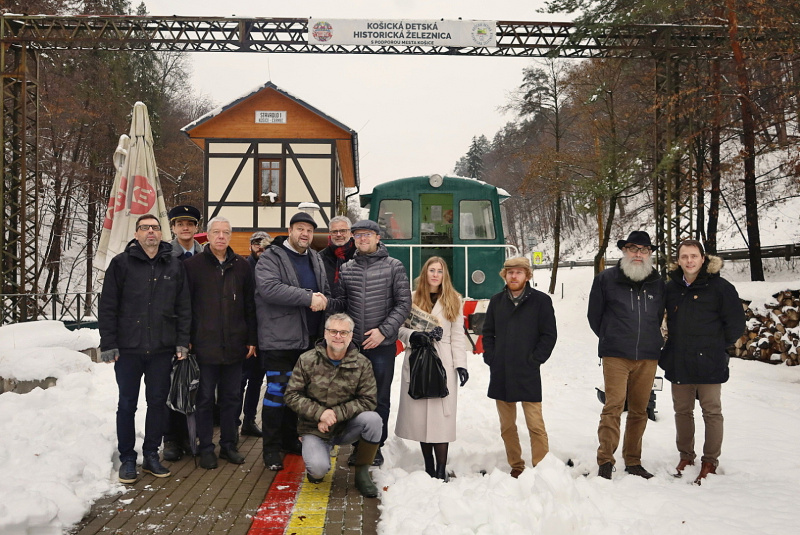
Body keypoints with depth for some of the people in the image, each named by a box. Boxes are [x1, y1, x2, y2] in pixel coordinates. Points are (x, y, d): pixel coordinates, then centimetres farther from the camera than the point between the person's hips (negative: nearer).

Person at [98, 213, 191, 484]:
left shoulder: (174, 266, 7)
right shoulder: (121, 263, 0)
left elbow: (184, 307, 9)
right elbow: (107, 307, -2)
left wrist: (182, 342, 2)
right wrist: (108, 344, -7)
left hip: (161, 349, 2)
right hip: (128, 349, -2)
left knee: (158, 403, 9)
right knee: (127, 405, 7)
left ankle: (151, 455, 23)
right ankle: (127, 459, 18)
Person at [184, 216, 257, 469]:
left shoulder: (241, 266, 8)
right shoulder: (193, 265, 1)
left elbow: (250, 306, 10)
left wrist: (251, 339, 6)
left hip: (235, 345, 3)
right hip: (205, 344, -2)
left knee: (232, 397, 10)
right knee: (205, 398, 5)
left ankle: (229, 444, 22)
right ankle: (206, 448, 16)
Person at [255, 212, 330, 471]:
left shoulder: (315, 260, 15)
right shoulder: (270, 258, -8)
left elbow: (326, 292, 23)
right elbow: (269, 288, -25)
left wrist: (322, 300, 0)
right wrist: (308, 298, -26)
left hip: (308, 339, 7)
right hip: (279, 339, -7)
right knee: (277, 390, -3)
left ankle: (290, 439, 30)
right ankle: (271, 448, 7)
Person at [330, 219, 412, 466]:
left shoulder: (393, 266, -2)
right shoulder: (346, 269, 7)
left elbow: (404, 303, -5)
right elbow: (341, 302, 7)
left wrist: (384, 330, -13)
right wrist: (326, 302, -15)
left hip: (383, 344, -2)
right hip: (353, 344, 3)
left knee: (380, 399, 7)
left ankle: (376, 447, 20)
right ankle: (359, 445, 23)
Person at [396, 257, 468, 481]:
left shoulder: (454, 300, 10)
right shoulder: (412, 298, 7)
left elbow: (458, 335, 7)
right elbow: (400, 327, 6)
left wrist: (461, 364, -2)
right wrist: (412, 336, -15)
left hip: (443, 364, -1)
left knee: (440, 415, -7)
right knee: (420, 414, 2)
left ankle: (441, 469, -2)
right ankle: (428, 466, 13)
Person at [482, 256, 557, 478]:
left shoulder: (541, 300, -1)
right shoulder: (497, 301, 10)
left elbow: (549, 335, -1)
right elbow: (488, 333, 15)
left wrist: (534, 360, -8)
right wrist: (491, 358, 3)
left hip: (528, 375, -4)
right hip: (500, 375, 4)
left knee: (535, 425, -7)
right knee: (507, 426, 10)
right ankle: (516, 467, 21)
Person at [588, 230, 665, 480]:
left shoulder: (657, 282, 11)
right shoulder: (606, 279, 1)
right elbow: (594, 315, 9)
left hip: (647, 357, 3)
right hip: (616, 356, -3)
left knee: (639, 410, 9)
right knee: (614, 406, -11)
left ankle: (633, 461, 19)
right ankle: (605, 460, -5)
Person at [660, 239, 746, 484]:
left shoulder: (719, 286, -7)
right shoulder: (671, 287, 7)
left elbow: (736, 322, -2)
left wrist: (717, 346, 1)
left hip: (708, 364, -4)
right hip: (678, 362, 5)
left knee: (711, 412, 2)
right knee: (682, 411, 11)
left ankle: (710, 462, 14)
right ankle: (685, 456, 24)